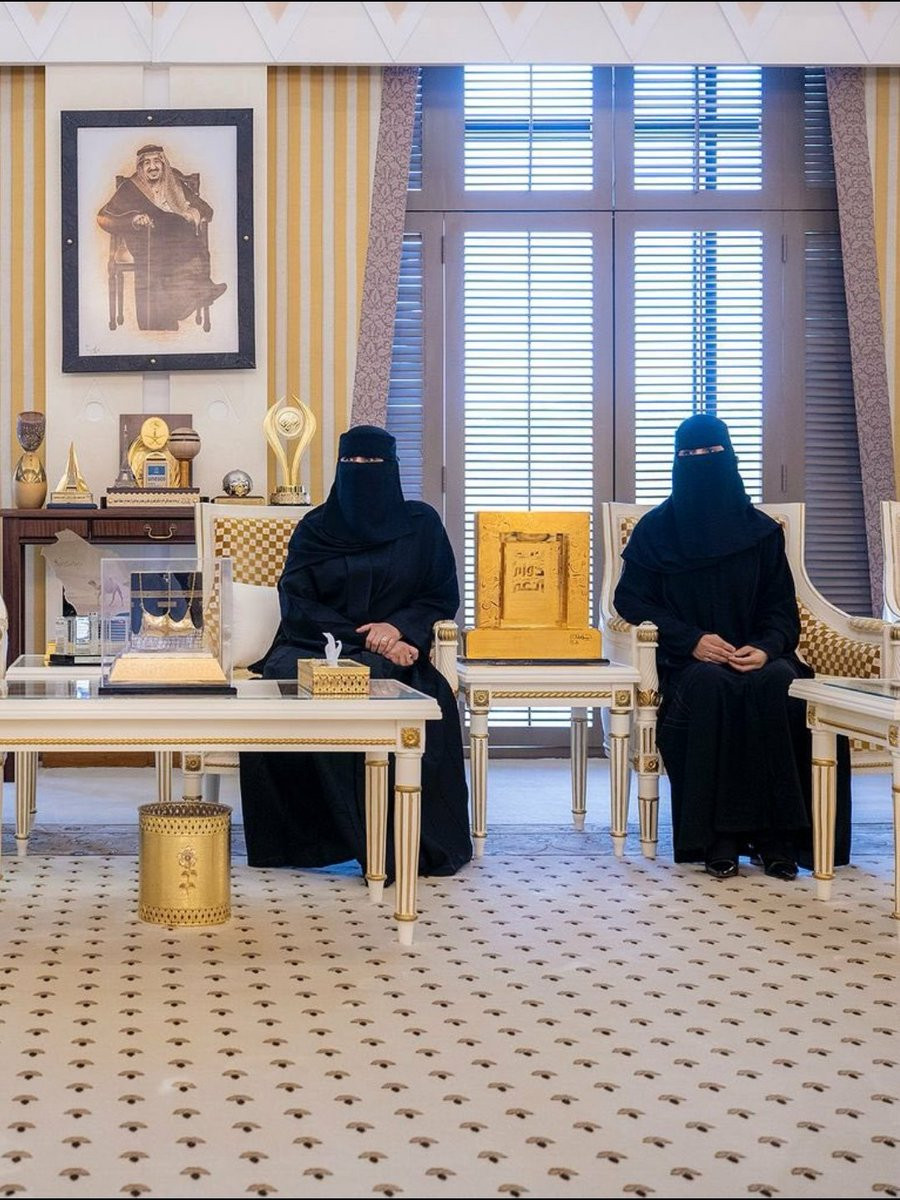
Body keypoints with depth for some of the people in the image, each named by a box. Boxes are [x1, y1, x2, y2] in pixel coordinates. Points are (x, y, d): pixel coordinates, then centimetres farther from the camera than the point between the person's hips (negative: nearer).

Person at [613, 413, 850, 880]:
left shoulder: (761, 531, 13)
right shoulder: (655, 530, 9)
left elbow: (782, 610, 9)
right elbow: (630, 598, 2)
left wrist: (765, 648, -15)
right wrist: (691, 640, -14)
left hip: (756, 654, 2)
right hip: (688, 660, -1)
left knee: (777, 684, -34)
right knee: (709, 686, -37)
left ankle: (775, 833, -29)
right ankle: (720, 836, -33)